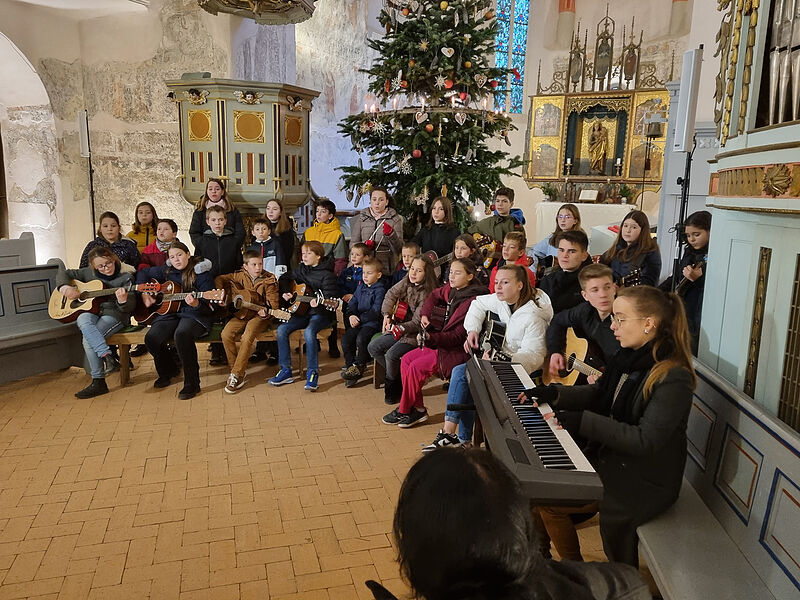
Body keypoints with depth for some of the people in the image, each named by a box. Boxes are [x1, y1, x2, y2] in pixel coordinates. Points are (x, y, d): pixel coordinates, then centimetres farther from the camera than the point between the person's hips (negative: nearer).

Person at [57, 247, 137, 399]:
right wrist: (65, 287, 0)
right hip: (91, 311, 4)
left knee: (88, 339, -28)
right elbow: (63, 273, 21)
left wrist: (123, 300, -30)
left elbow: (130, 307, -6)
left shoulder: (126, 276, -1)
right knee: (83, 321, -34)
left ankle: (98, 382, -21)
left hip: (114, 314, -4)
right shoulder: (89, 273, 12)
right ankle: (107, 357, -42)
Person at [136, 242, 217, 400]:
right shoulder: (166, 271, 11)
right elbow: (142, 273, 28)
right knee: (152, 338, -21)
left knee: (182, 334, -38)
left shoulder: (201, 273, -5)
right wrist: (144, 294, 12)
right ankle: (168, 371, 11)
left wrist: (196, 304, -33)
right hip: (170, 313, 6)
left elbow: (208, 307, -11)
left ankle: (192, 384, -26)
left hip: (195, 315, -5)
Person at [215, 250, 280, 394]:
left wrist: (266, 312, -27)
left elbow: (273, 302, -7)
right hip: (242, 314, 4)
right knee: (226, 333, -22)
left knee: (247, 337, -31)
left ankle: (237, 374, -22)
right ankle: (235, 368, -6)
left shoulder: (269, 280, -4)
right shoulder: (240, 276, 5)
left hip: (260, 315, -4)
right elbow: (220, 279, 15)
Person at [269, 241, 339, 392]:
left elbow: (329, 299, -16)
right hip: (302, 312, 7)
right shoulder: (301, 269, 11)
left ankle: (313, 373, -25)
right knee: (282, 329, -16)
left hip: (320, 313, -6)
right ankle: (286, 371, -7)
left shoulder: (326, 275, -9)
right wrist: (285, 292, 8)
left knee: (309, 331, -35)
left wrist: (318, 304, -36)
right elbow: (284, 279, 26)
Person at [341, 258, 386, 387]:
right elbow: (352, 303, 13)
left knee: (361, 339, -29)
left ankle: (359, 366, -8)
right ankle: (350, 365, -1)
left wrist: (360, 319, -17)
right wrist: (351, 315, -8)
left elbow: (376, 311, -14)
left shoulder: (380, 290, -6)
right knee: (345, 339, -13)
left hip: (372, 323, -6)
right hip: (358, 322, 7)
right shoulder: (361, 287, 16)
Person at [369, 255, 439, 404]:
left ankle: (393, 389, 1)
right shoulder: (407, 282, 1)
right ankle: (398, 375, 13)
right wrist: (387, 315, -14)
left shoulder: (427, 293, -21)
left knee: (391, 355, -25)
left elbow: (417, 322, -23)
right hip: (400, 330, 9)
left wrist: (401, 328, -36)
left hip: (416, 334, -8)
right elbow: (391, 295, 1)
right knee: (373, 347, 2)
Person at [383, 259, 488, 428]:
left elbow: (459, 336, -23)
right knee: (406, 359, 1)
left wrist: (431, 337, -31)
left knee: (417, 367, -17)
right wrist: (424, 314, 13)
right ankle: (418, 409, 4)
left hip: (459, 350, -10)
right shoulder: (451, 290, 4)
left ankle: (403, 411, 2)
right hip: (442, 343, 10)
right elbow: (435, 295, 28)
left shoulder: (471, 301, -21)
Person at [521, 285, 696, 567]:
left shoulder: (673, 378, -23)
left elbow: (646, 441, -26)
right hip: (610, 458, 7)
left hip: (646, 481, -7)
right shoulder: (629, 357, 2)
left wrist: (584, 422, -27)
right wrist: (554, 394, -2)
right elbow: (598, 394, 14)